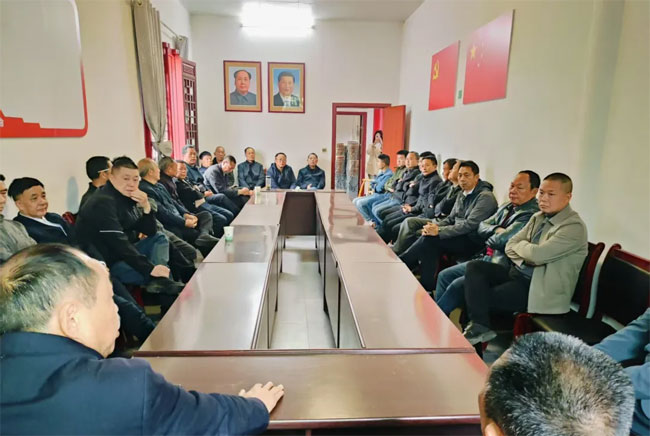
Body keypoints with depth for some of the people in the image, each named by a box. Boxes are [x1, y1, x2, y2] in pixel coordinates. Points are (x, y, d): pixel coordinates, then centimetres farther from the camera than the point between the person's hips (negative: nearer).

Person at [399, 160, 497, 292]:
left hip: (472, 242, -8)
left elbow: (470, 225, -21)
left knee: (429, 239, -24)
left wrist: (439, 231, -23)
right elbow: (451, 218, 18)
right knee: (428, 242, -19)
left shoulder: (485, 196, -12)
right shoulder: (462, 195, 16)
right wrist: (434, 226, -4)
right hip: (458, 236, 8)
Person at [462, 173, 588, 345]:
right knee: (474, 267, -11)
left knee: (481, 297, -16)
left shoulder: (574, 227, -16)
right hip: (517, 272, 8)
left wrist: (521, 244, -6)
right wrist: (526, 256, -14)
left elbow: (537, 254, -27)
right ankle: (479, 326, -13)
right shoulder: (538, 218, 9)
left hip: (538, 288, -8)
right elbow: (510, 246, 7)